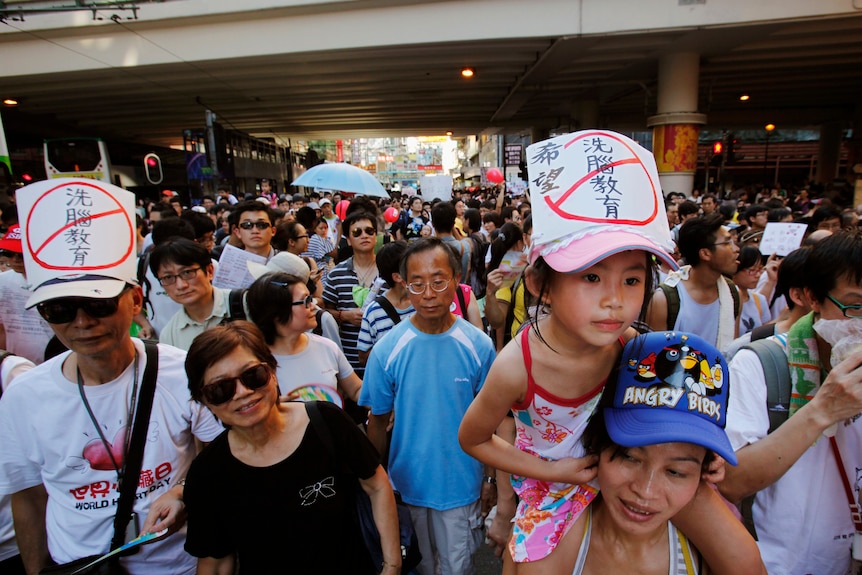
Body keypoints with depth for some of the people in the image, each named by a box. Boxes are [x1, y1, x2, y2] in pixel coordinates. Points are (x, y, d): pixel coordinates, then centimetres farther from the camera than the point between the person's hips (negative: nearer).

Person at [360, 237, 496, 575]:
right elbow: (378, 421, -4)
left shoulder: (478, 345, -14)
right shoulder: (387, 348, -15)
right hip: (408, 483, 1)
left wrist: (492, 478, 1)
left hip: (462, 483, 0)